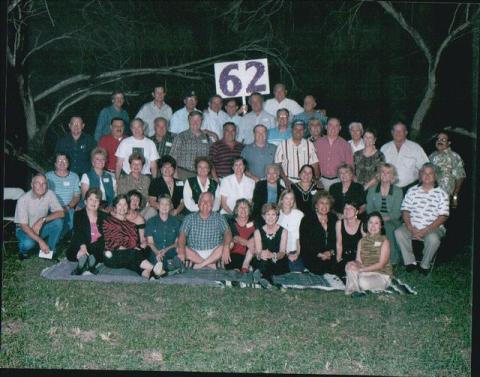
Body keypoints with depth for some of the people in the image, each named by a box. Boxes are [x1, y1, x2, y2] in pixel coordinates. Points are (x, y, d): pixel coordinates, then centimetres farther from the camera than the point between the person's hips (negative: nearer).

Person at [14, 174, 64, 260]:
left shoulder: (50, 194, -14)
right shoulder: (23, 199, -23)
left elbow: (61, 213, -19)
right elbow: (23, 226, -24)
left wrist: (42, 220, -32)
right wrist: (40, 241, -33)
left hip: (41, 227, 4)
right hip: (25, 229, -3)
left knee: (58, 221, -24)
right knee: (28, 243, -35)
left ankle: (50, 250, -6)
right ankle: (23, 250, 3)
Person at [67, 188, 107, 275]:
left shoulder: (103, 216, 12)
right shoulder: (78, 215, 8)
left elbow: (104, 236, 2)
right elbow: (78, 233, -10)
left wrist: (88, 248, -15)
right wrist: (83, 246, -32)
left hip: (97, 247, 1)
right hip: (79, 247, 0)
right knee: (70, 253, -31)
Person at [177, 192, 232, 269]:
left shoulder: (218, 217, 6)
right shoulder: (190, 218, 6)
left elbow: (227, 232, -8)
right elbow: (182, 235, -6)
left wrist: (226, 247, -30)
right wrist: (181, 250, -27)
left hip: (213, 253, 0)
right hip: (194, 253, 1)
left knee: (229, 245, -25)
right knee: (178, 249, -25)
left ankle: (200, 264, -24)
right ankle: (210, 264, -23)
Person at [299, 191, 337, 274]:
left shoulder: (334, 219, 15)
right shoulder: (307, 220, 2)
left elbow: (337, 240, 12)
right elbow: (304, 243, -4)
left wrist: (331, 252, -8)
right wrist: (320, 254, -13)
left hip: (331, 257, 3)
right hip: (311, 258, -3)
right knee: (319, 270, -30)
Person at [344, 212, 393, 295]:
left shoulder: (384, 241, -7)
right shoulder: (362, 241, 8)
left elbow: (381, 264, -14)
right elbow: (358, 261, 2)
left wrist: (361, 269, -22)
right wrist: (355, 263, -24)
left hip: (382, 275, -4)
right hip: (366, 273, 4)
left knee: (364, 282, -34)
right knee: (349, 266, -25)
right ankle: (353, 289, -12)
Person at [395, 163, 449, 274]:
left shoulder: (441, 194, 3)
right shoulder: (412, 191, 10)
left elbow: (443, 216, -5)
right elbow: (405, 211, 5)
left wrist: (426, 230, -16)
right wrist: (411, 228, -12)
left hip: (433, 228, -2)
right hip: (413, 226, 2)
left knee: (433, 238, -35)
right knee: (398, 232, -26)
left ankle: (424, 265, -11)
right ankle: (410, 261, -11)